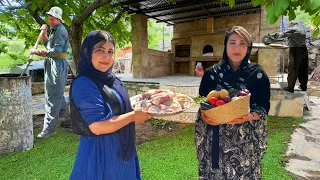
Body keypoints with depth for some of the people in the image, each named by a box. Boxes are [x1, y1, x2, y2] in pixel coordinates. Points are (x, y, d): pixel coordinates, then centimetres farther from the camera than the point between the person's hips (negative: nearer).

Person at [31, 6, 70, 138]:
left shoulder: (60, 30, -12)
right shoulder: (54, 30, 21)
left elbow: (56, 51, -21)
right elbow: (48, 44, 25)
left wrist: (37, 52, -16)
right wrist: (44, 33, 12)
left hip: (57, 64, -11)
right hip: (52, 64, 11)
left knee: (52, 97, -10)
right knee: (57, 94, 19)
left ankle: (49, 128, -7)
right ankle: (67, 117, 33)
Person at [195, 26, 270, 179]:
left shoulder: (257, 74, -1)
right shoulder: (211, 73, 1)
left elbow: (263, 108, -1)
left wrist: (249, 117, -20)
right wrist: (204, 116, -16)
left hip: (245, 141, 0)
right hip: (216, 139, 1)